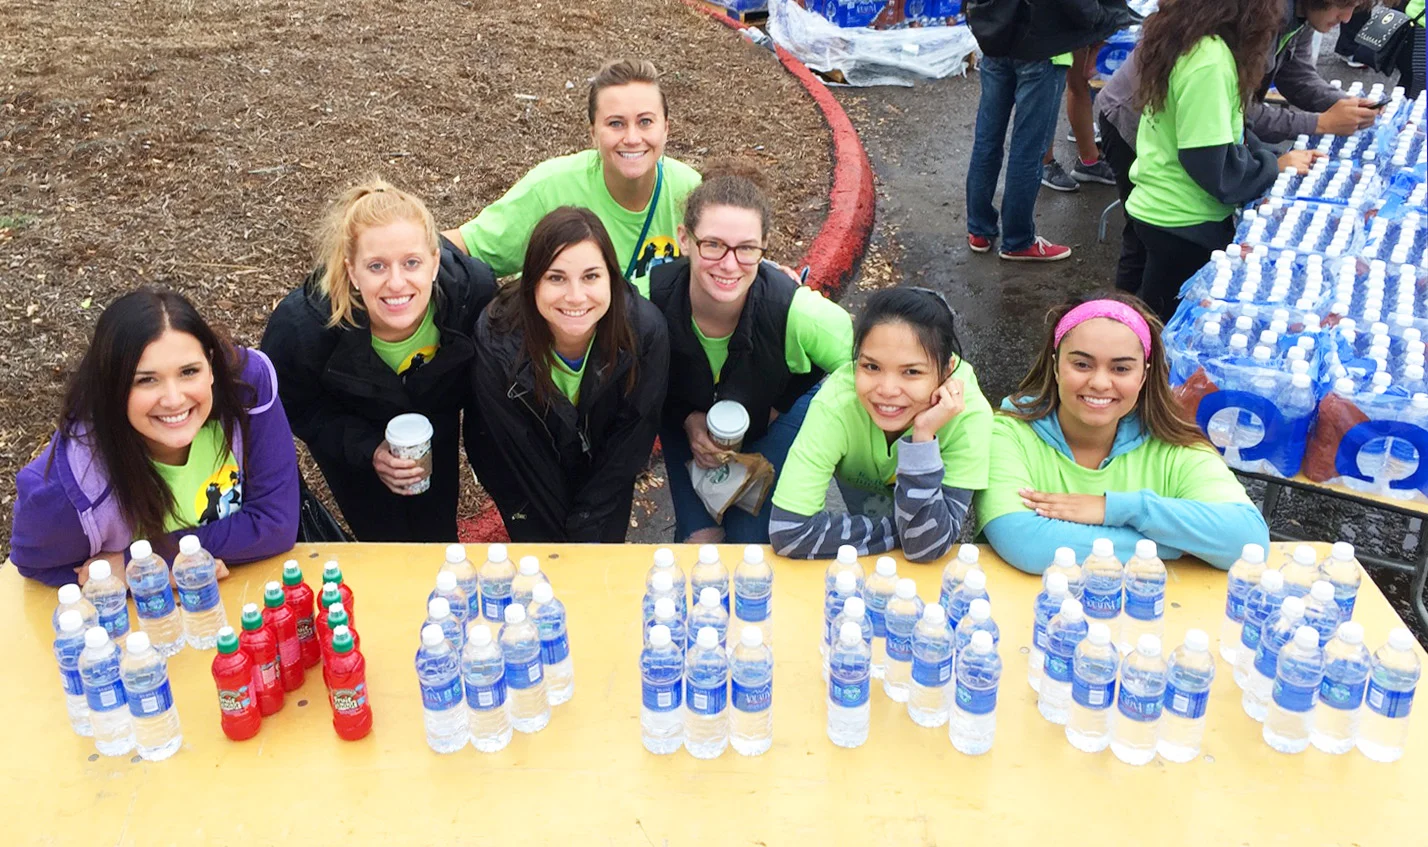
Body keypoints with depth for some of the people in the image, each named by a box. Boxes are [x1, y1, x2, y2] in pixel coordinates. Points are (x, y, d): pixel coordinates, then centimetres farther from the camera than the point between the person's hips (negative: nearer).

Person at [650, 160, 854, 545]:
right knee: (700, 539, -5)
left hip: (781, 414, -1)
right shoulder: (649, 298, -32)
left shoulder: (796, 311, -37)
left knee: (752, 539, -7)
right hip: (688, 415, 1)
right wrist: (688, 419, -22)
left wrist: (779, 409, -17)